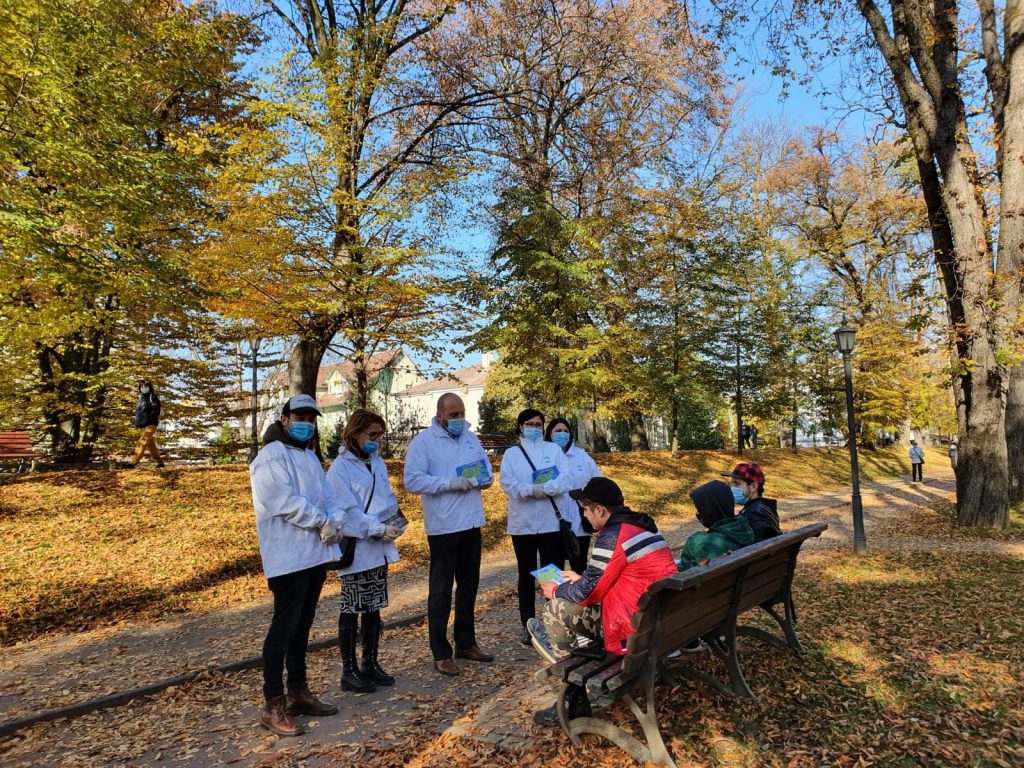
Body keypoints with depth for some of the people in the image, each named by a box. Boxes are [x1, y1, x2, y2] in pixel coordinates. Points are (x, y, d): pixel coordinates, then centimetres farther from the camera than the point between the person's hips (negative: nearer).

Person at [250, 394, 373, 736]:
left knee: (302, 625, 16)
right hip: (288, 557, -9)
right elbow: (287, 503, -20)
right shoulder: (271, 457, -11)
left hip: (315, 553, 9)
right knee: (284, 627, -3)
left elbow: (328, 497, 11)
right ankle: (273, 705, 7)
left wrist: (335, 519, -9)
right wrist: (325, 522, -14)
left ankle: (298, 692, 27)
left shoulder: (310, 456, 17)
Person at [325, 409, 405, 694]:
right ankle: (349, 671, 15)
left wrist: (395, 525, -4)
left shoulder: (378, 464, 9)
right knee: (351, 609, 3)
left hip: (380, 549, 7)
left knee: (374, 607, 15)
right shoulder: (340, 467, -13)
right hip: (355, 550, -7)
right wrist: (378, 529, -23)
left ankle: (370, 663, 27)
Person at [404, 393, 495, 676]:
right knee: (441, 589, 2)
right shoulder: (423, 441, -9)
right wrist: (451, 484, -24)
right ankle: (441, 653, 14)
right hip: (443, 526, -7)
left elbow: (485, 463, 20)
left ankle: (466, 643, 32)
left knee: (469, 585, 16)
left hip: (471, 523, 7)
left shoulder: (470, 438, 11)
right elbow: (413, 480, -17)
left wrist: (487, 477, -4)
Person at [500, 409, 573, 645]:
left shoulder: (554, 449, 9)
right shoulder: (511, 454, 8)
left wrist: (540, 488, -18)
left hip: (551, 522, 0)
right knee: (527, 576, 9)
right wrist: (533, 490, -21)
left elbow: (565, 482, -4)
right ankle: (528, 626, 18)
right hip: (522, 523, 0)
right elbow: (508, 484, -7)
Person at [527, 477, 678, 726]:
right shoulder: (642, 526, 9)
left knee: (556, 608, -2)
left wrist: (556, 590, 5)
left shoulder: (611, 537, -19)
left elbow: (588, 593, -14)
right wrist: (582, 578, 23)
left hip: (637, 628, -10)